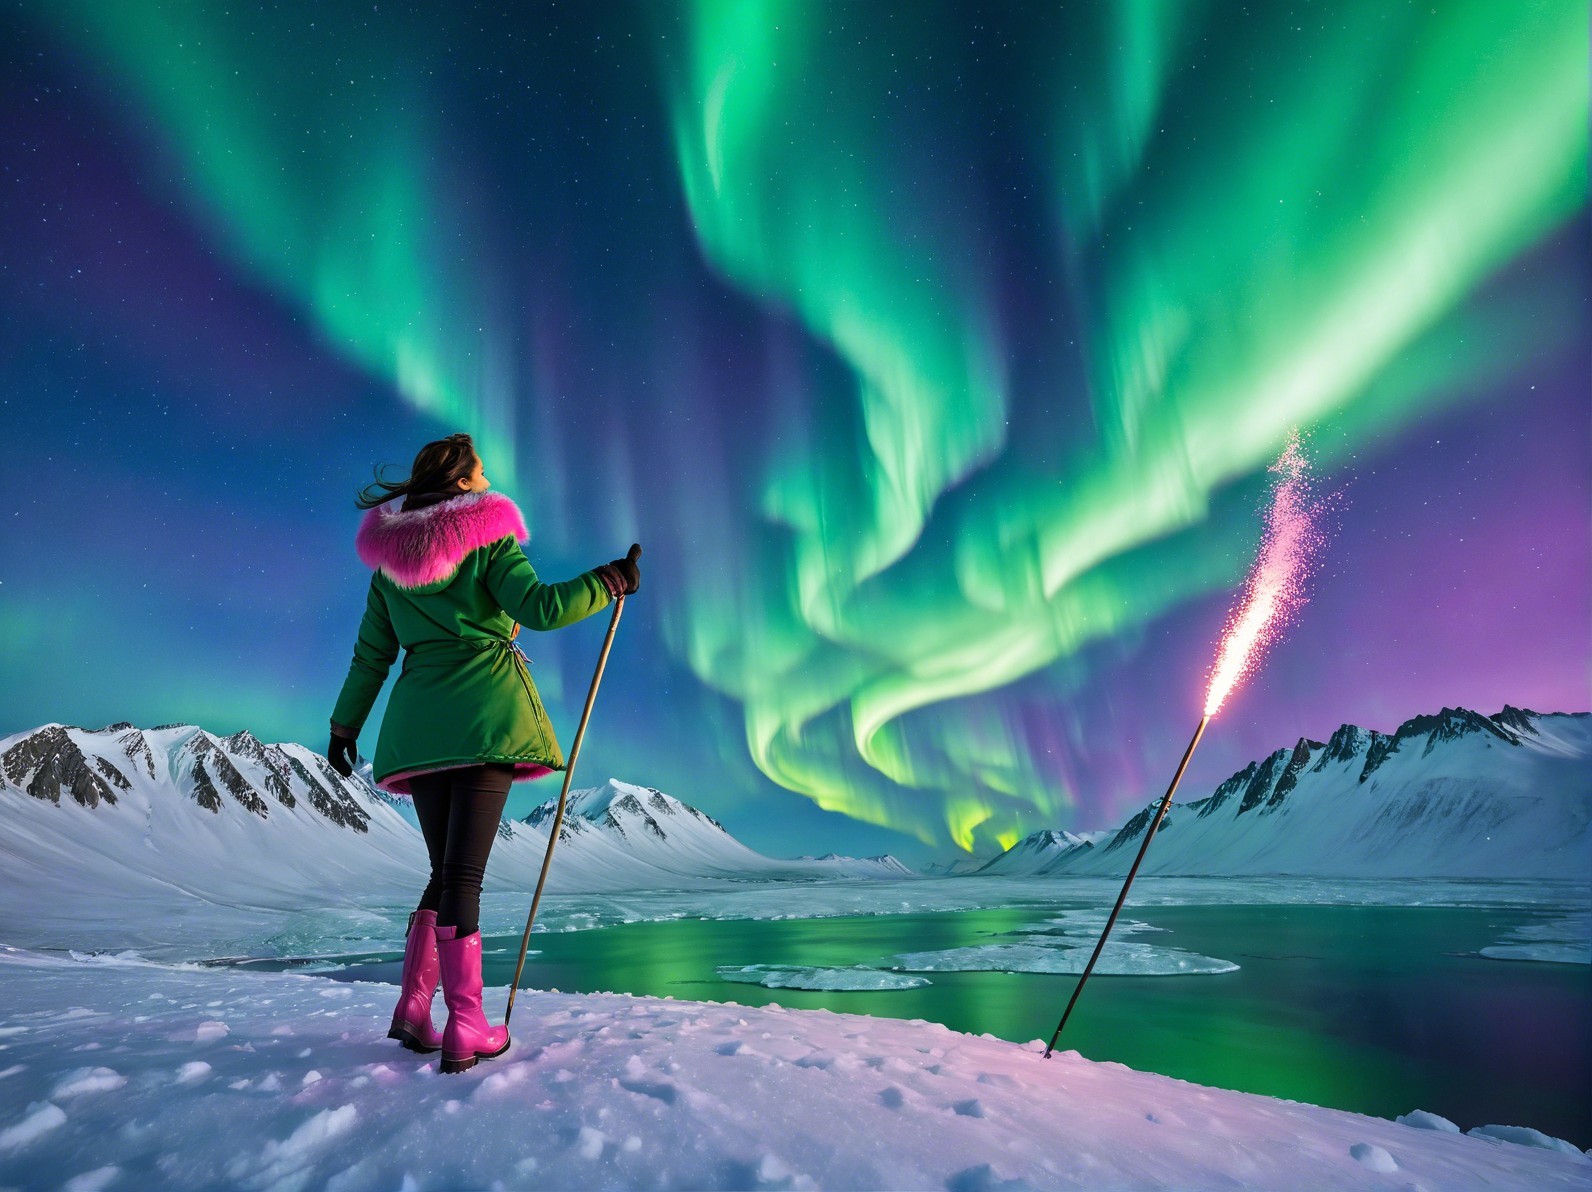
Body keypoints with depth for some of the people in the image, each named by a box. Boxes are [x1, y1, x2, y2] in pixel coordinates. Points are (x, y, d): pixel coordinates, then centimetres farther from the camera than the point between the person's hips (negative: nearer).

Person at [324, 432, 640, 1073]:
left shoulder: (389, 560, 15)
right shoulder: (489, 539, -2)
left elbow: (371, 654, 16)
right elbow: (538, 608, -16)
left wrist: (345, 725, 24)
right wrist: (609, 582, -7)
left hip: (418, 724, 5)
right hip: (486, 715, -5)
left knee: (447, 871, 16)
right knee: (464, 874, -4)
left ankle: (413, 1009, 14)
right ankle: (465, 1030, 0)